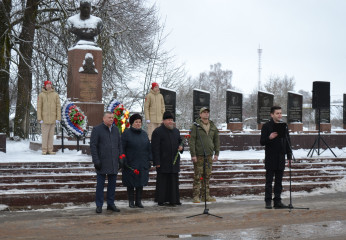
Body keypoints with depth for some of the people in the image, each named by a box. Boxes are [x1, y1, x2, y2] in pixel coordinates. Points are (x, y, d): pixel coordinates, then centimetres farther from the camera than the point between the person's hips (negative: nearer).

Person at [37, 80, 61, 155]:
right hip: (45, 118, -2)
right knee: (45, 135, -1)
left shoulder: (55, 95, 6)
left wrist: (58, 118, -2)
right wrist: (39, 118, -8)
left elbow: (58, 107, 5)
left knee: (51, 135, 5)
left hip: (53, 118, 2)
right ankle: (44, 150, 5)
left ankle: (50, 150, 10)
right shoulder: (41, 95, 1)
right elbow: (39, 107, -1)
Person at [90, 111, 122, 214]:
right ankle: (99, 205, 8)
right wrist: (96, 160, -14)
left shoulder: (115, 130, 13)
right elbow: (93, 146, -7)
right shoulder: (97, 129, -3)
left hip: (114, 163, 5)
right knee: (100, 184, 0)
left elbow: (119, 145, 17)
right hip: (102, 162, -5)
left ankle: (111, 204, 18)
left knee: (112, 184, 9)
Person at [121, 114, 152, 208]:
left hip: (142, 164, 4)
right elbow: (122, 148, -7)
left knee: (140, 183, 6)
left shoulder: (144, 134, 11)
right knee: (130, 184, 3)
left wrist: (149, 160, 7)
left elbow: (148, 148, 13)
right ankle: (131, 201, 13)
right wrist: (124, 161, -13)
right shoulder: (126, 133, -3)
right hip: (130, 164, -4)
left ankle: (138, 201, 15)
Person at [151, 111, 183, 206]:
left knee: (174, 181, 9)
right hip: (163, 162, -6)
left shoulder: (176, 131, 15)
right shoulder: (157, 131, -6)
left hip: (174, 161, 6)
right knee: (162, 182, -2)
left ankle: (174, 200, 16)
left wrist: (181, 147, 2)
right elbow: (155, 148, -10)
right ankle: (161, 200, 6)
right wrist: (157, 162, -15)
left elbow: (180, 142, 27)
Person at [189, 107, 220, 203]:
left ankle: (206, 195, 15)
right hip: (198, 155, -5)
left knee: (207, 176, 8)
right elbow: (192, 141, -7)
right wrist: (193, 155, -13)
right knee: (197, 176, -4)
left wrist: (216, 154, 9)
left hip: (209, 155, 5)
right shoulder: (195, 126, -3)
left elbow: (217, 140, 16)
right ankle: (196, 196, 1)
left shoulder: (213, 126, 11)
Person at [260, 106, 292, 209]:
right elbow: (262, 142, -8)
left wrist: (289, 156, 10)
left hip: (281, 159, 5)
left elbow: (287, 142, 16)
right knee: (269, 181, 0)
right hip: (270, 159, -5)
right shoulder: (266, 126, -5)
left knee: (279, 181, 9)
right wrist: (269, 138, -27)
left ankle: (277, 201, 15)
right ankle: (268, 201, 5)